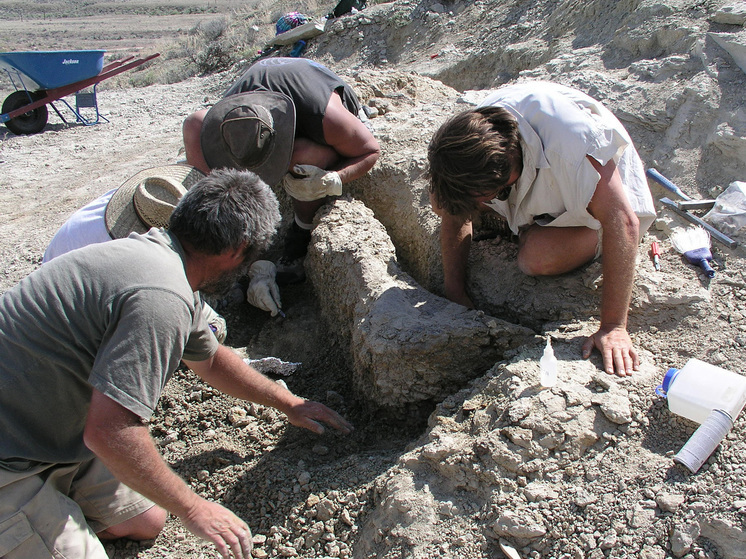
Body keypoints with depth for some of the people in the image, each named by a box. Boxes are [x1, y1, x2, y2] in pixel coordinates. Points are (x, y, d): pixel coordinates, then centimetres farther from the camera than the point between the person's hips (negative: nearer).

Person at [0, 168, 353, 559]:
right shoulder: (161, 298, -30)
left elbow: (209, 359, 19)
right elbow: (109, 431, -31)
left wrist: (289, 403, 26)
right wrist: (193, 509, -17)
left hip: (48, 434, 10)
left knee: (146, 522, 13)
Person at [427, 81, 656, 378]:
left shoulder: (568, 138, -42)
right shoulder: (473, 131, -24)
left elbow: (624, 221, -42)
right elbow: (456, 216, -11)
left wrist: (613, 327, -43)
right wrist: (454, 291, -15)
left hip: (603, 202, -5)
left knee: (538, 256, -35)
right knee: (443, 201, -11)